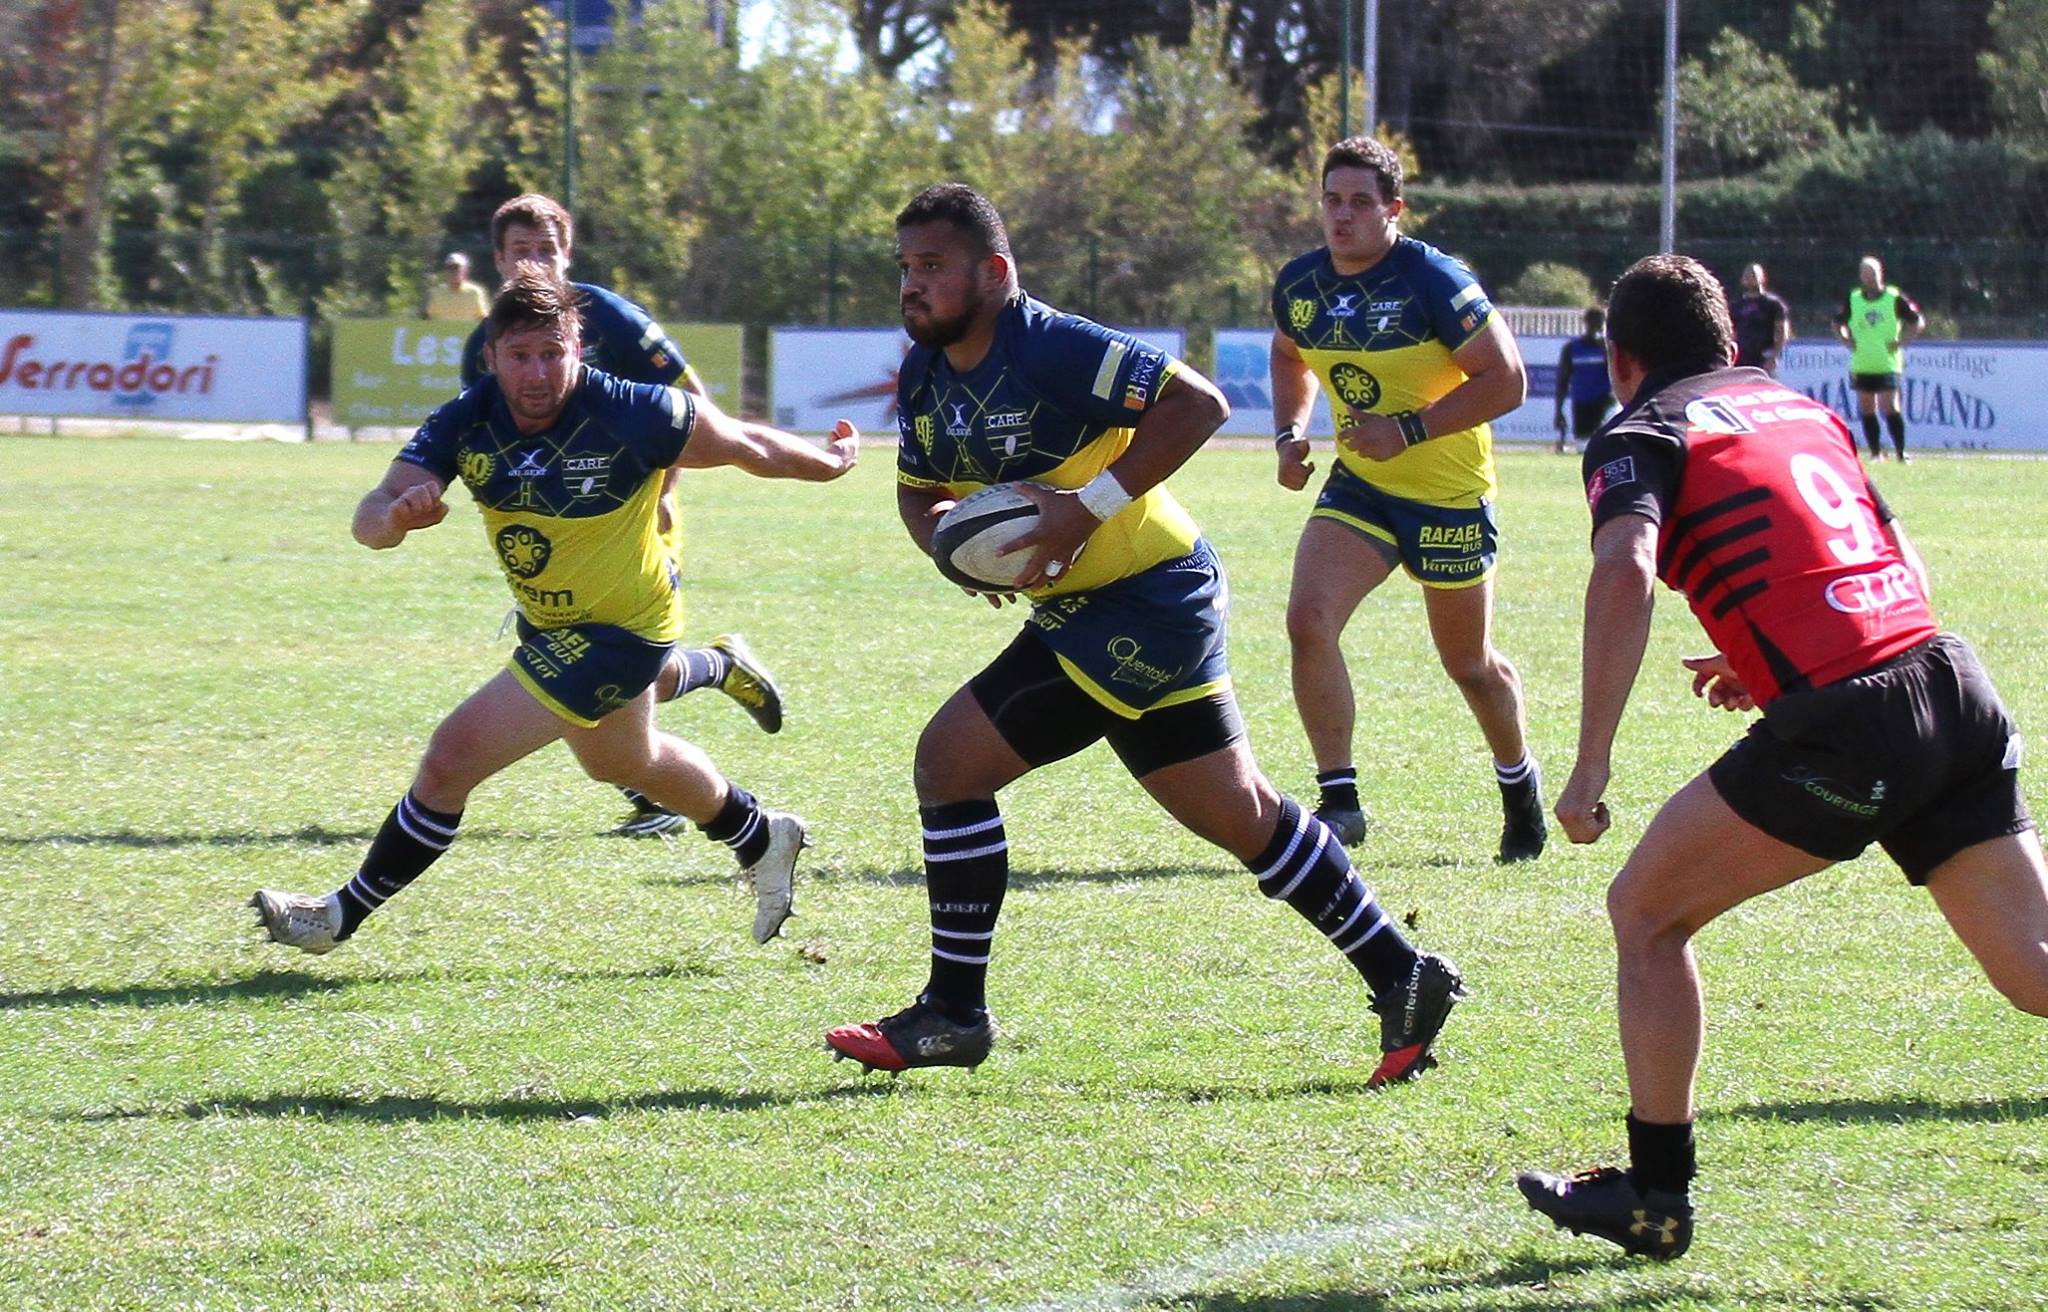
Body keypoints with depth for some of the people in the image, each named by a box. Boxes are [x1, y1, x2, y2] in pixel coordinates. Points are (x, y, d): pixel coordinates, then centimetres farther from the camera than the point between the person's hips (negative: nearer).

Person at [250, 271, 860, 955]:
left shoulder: (631, 416, -30)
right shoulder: (464, 423, -18)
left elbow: (745, 445, -13)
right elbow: (371, 517, -26)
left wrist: (830, 461, 2)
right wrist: (393, 515, -50)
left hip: (618, 633, -7)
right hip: (546, 620, 7)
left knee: (451, 761, -16)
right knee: (621, 761, 33)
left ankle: (344, 915, 2)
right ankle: (763, 840, 60)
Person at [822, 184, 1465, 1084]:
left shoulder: (1053, 347, -19)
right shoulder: (924, 376, 7)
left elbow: (1198, 404, -22)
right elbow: (919, 494, 18)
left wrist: (1090, 506, -25)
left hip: (1146, 608, -9)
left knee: (951, 761, -10)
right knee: (1241, 817, 12)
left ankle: (954, 1013, 0)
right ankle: (1401, 977, 18)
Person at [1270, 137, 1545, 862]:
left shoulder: (1434, 282, -21)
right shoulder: (1298, 285, -2)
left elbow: (1505, 381, -19)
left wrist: (1409, 430, -25)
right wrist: (1289, 434, 3)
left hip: (1449, 491, -4)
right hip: (1357, 485, 5)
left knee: (1468, 664, 9)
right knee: (1308, 623, -17)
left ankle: (1519, 783, 37)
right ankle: (1340, 800, -9)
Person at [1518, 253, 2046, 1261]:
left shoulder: (1642, 436, 5)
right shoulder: (1804, 410, 25)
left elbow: (1625, 570, -15)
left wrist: (1589, 769, -17)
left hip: (1842, 726, -6)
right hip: (1954, 685, 6)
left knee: (1647, 912, 11)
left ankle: (1655, 1195, 14)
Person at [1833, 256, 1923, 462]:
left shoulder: (1894, 298, -1)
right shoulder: (1853, 300, 7)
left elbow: (1918, 321, 6)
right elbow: (1837, 323, 22)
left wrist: (1901, 342, -4)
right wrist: (1847, 340, 6)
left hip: (1887, 365, -4)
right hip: (1861, 365, 4)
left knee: (1890, 408, -11)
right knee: (1866, 410, 5)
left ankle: (1901, 452, -6)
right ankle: (1875, 452, 14)